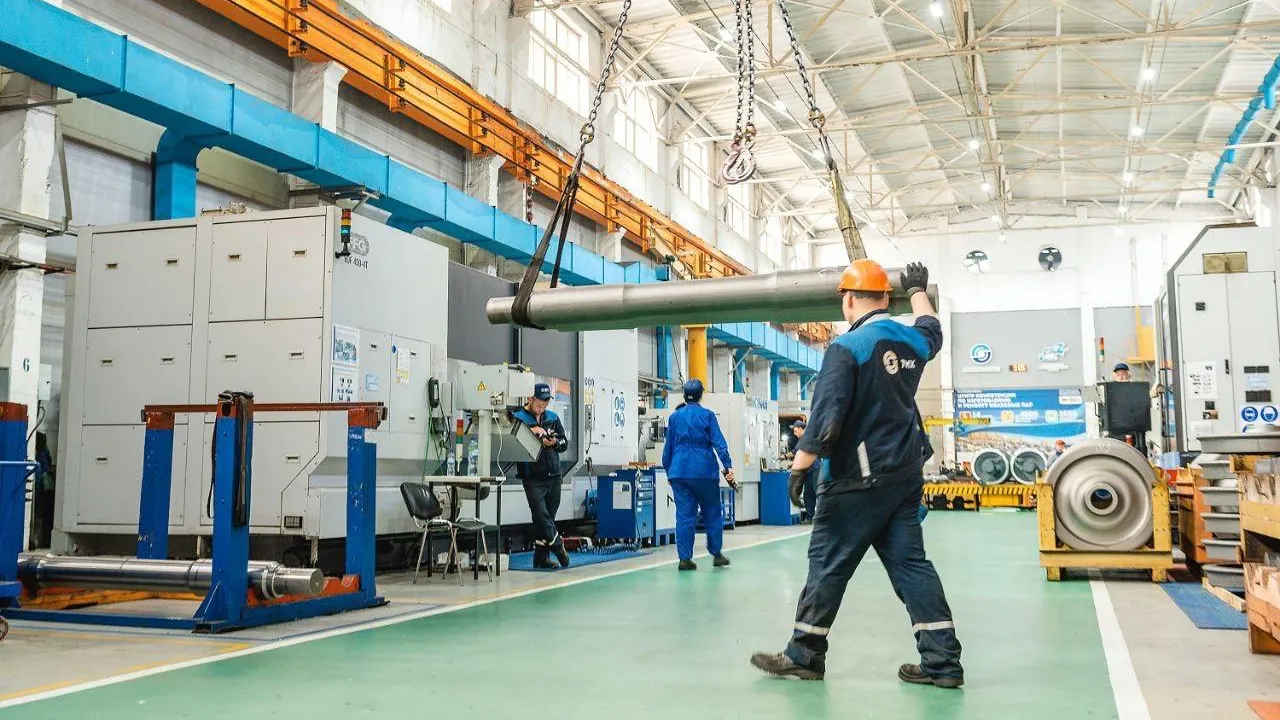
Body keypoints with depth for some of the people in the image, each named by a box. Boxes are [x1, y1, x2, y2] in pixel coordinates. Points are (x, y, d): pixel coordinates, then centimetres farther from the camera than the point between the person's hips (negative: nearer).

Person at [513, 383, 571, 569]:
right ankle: (557, 546, 4)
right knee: (541, 514, -14)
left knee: (549, 516, 7)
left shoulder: (553, 418, 13)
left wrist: (555, 442, -4)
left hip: (554, 475, 5)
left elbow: (565, 443, 17)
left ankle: (542, 558, 13)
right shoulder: (518, 418, -4)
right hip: (532, 477, -5)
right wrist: (533, 431, -22)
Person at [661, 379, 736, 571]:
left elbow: (668, 447, 12)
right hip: (704, 471, -3)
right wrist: (728, 465, -10)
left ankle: (685, 558, 0)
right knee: (712, 512, 11)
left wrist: (669, 471, 21)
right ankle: (716, 553, 15)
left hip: (679, 471, 3)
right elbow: (719, 442, -8)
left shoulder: (674, 417, 9)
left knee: (684, 514, 3)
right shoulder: (707, 415, -1)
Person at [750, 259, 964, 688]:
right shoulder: (911, 341, 8)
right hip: (906, 475, 7)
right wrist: (917, 291, 50)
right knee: (909, 562, 8)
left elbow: (826, 418, -20)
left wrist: (799, 468, -14)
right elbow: (931, 330, 35)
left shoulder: (847, 347, -13)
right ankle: (942, 661, 6)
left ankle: (804, 655, 11)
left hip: (859, 479, -7)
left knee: (829, 563, 2)